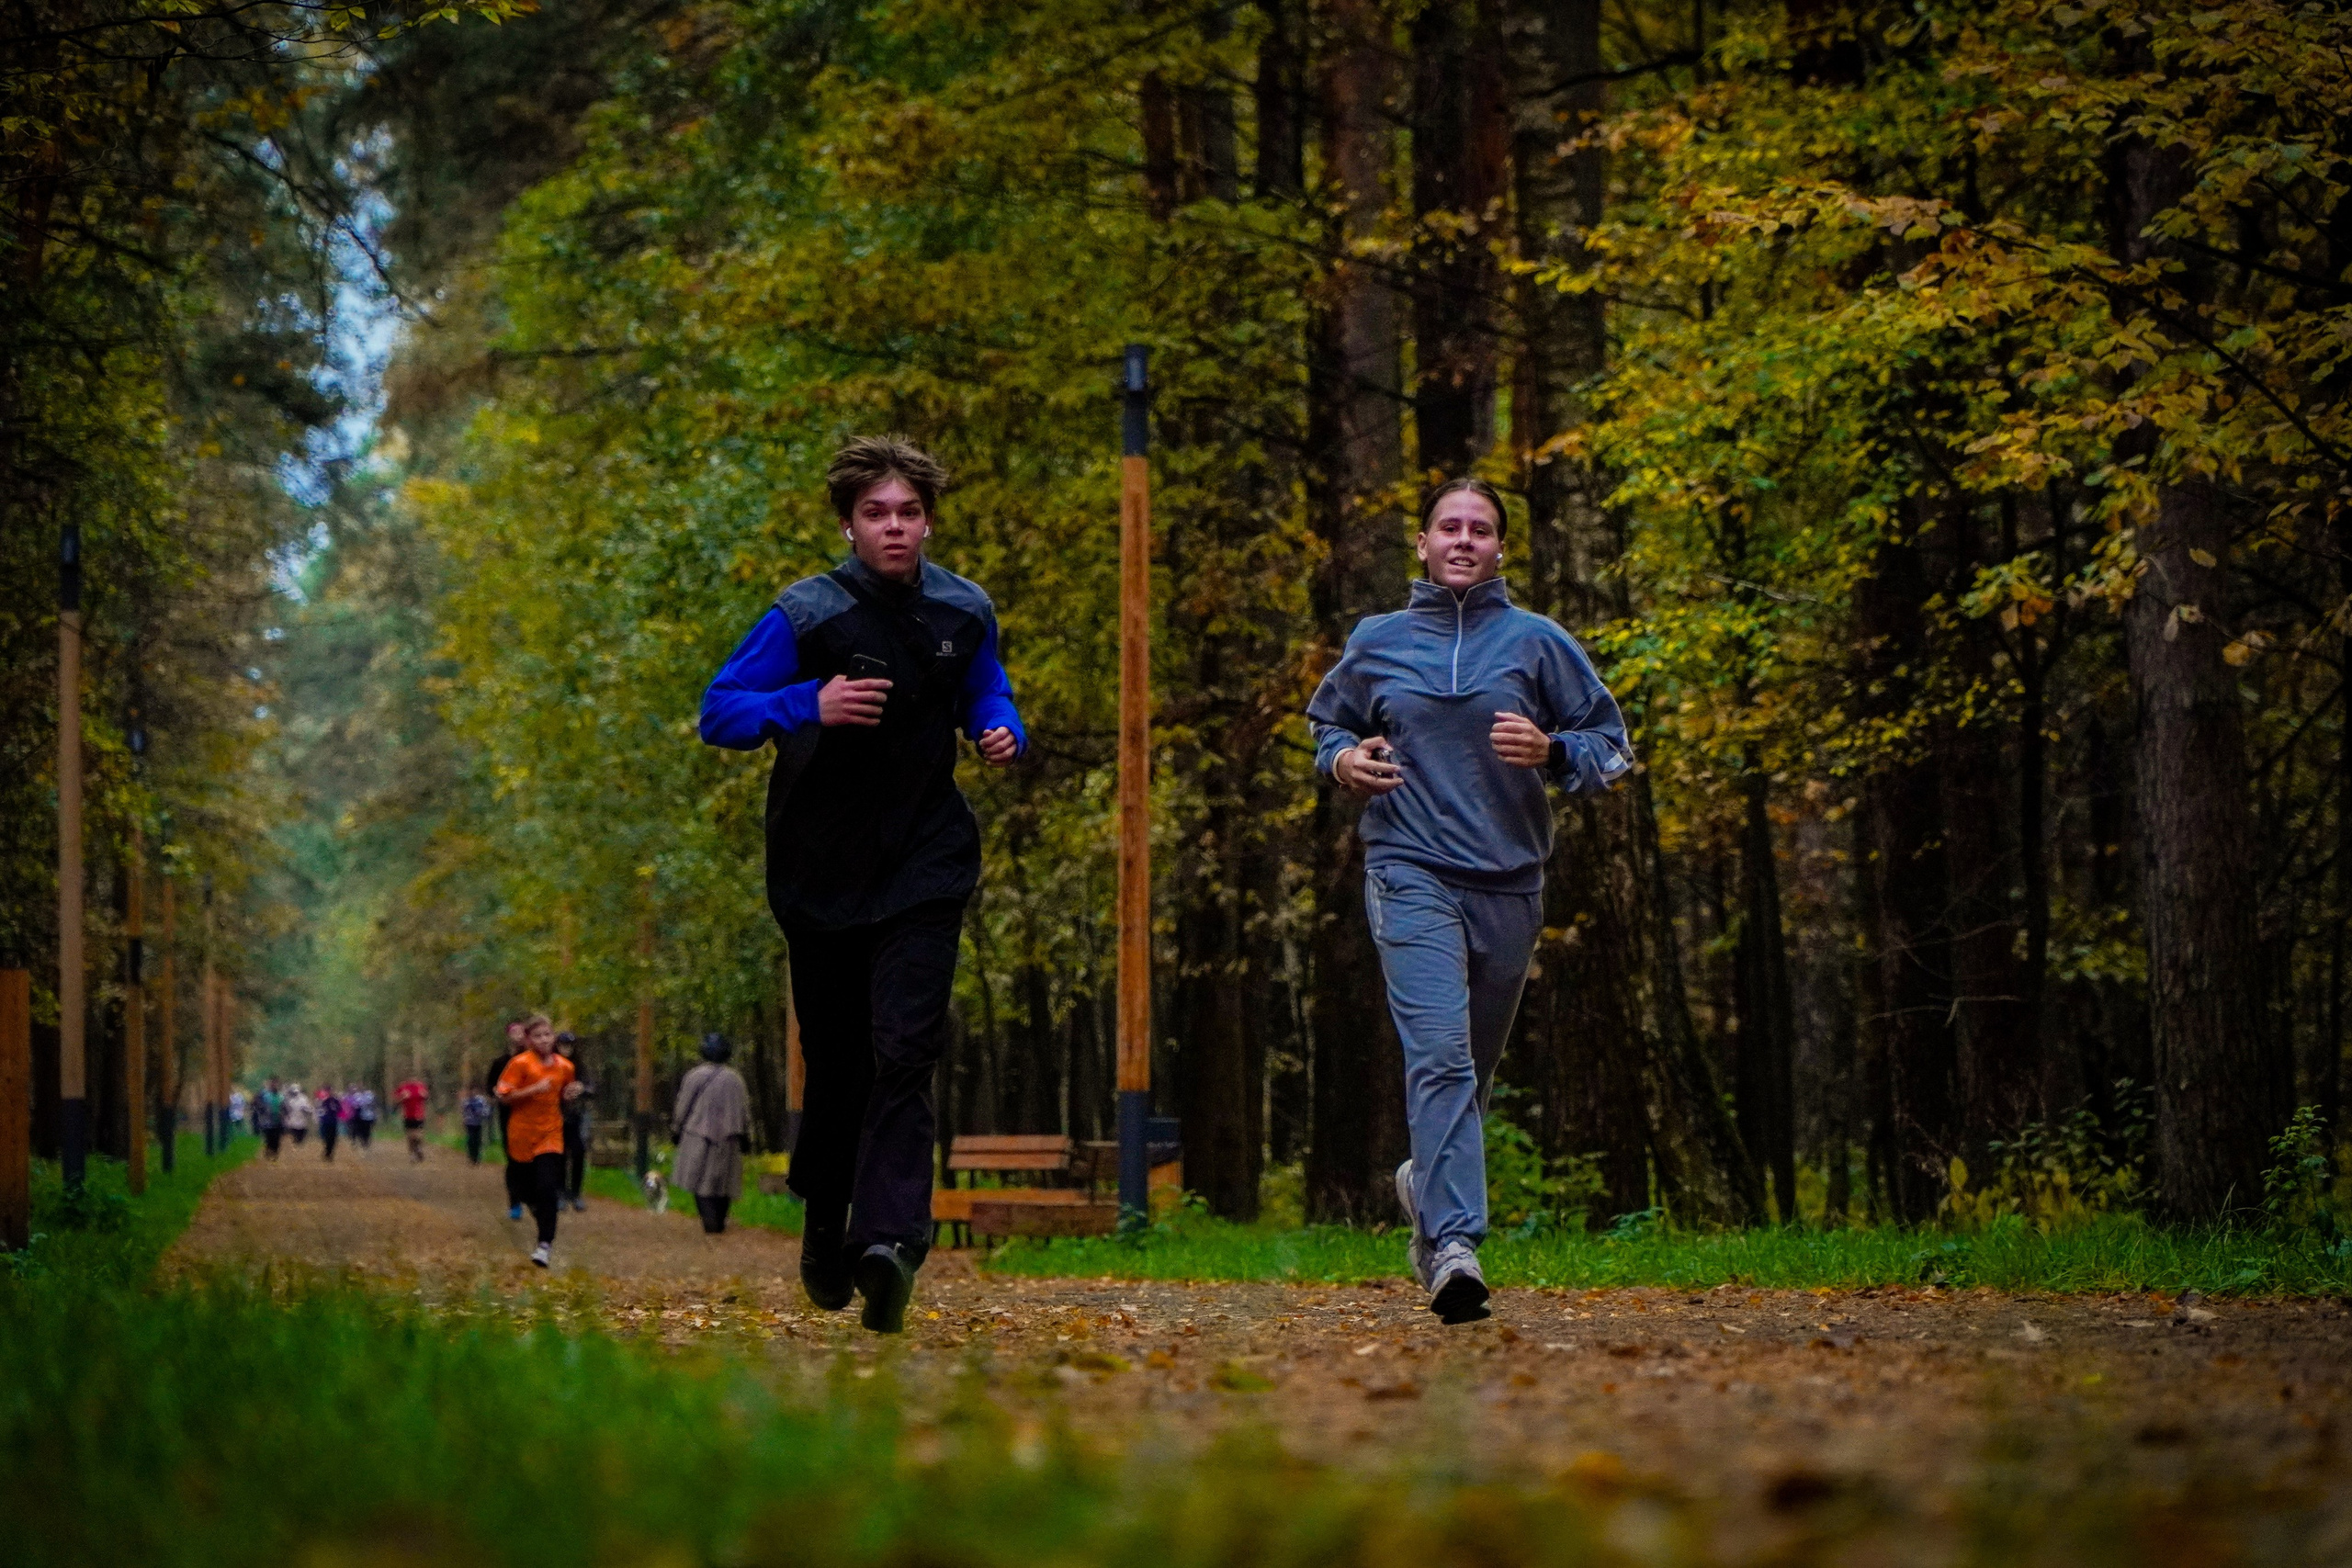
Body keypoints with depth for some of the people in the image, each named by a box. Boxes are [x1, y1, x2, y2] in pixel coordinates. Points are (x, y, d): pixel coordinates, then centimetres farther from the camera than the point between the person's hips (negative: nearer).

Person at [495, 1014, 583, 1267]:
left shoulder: (564, 1066, 5)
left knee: (548, 1188, -13)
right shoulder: (521, 1063, -8)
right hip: (523, 1133, -1)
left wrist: (570, 1094, -1)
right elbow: (504, 1096, -12)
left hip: (550, 1132, 1)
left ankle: (545, 1244, -15)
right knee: (526, 1188, 10)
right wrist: (535, 1089, -22)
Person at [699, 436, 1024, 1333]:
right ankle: (824, 1223, 32)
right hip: (822, 868, 0)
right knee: (834, 1058, 9)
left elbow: (984, 695, 22)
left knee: (904, 1048, -17)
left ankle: (889, 1239, -27)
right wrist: (809, 706, -24)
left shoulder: (964, 613, 3)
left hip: (924, 863, 1)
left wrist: (1002, 733, -1)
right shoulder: (806, 616, -8)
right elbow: (718, 712, -7)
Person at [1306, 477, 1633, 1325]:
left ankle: (1426, 1182, 42)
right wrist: (1343, 759, 2)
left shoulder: (1538, 642, 6)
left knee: (1474, 1062, 13)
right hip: (1411, 873, -2)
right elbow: (1326, 720, 25)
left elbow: (1611, 745, 7)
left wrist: (1550, 751, -13)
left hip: (1508, 881, 2)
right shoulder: (1376, 642, 8)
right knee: (1439, 1054, -19)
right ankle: (1453, 1242, -27)